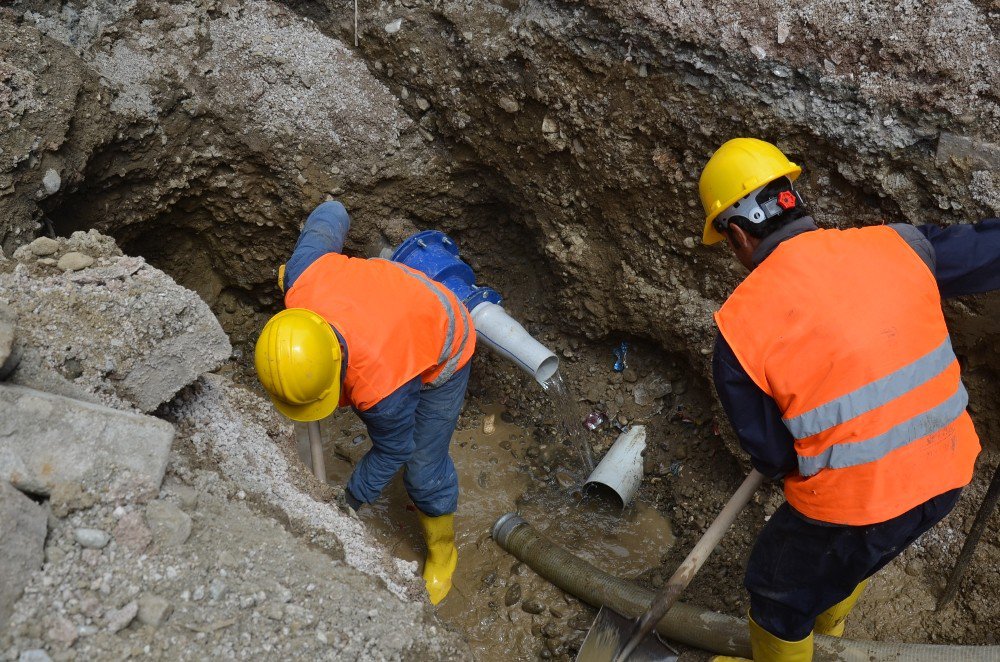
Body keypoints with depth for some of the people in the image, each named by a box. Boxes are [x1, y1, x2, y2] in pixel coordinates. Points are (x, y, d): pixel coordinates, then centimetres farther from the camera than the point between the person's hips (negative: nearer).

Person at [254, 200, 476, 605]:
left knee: (423, 468, 6)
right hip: (404, 309, 6)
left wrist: (351, 500, -7)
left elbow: (393, 450, -21)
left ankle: (441, 551, 32)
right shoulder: (302, 281, -36)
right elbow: (330, 215, -16)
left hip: (441, 356, -5)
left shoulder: (380, 387, -44)